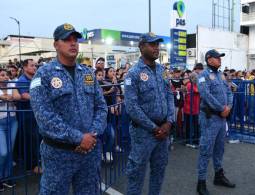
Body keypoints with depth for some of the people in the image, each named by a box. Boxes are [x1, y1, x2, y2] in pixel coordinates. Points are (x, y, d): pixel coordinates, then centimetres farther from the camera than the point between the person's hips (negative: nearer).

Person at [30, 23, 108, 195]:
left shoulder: (88, 73, 8)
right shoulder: (44, 74, -7)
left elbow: (101, 106, 6)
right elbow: (44, 115, -17)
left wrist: (93, 134, -11)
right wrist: (78, 138, -20)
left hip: (91, 149, 5)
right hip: (58, 151, -4)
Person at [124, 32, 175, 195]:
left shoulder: (163, 70, 8)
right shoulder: (134, 73, -11)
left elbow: (170, 96, 10)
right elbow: (131, 107, -17)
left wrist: (169, 122, -4)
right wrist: (154, 128, -14)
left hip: (163, 129, 6)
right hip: (143, 131, -6)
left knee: (159, 168, 17)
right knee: (137, 171, 6)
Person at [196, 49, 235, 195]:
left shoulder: (221, 75, 14)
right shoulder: (204, 75, -11)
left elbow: (229, 92, 14)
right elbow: (206, 95, -22)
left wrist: (228, 106, -5)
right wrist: (222, 108, -17)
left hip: (222, 117, 8)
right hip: (210, 117, -8)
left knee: (219, 148, 18)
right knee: (206, 150, -3)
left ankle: (219, 176, 33)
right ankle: (201, 182, 7)